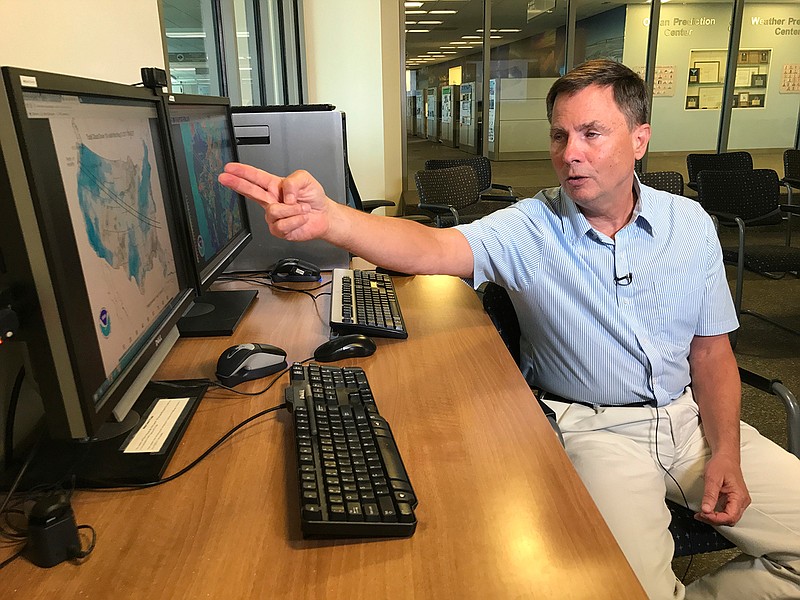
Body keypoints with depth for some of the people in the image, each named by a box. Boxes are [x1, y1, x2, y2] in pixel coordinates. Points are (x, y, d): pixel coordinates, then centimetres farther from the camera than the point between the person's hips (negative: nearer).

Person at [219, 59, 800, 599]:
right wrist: (327, 217, -48)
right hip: (597, 429, -4)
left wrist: (726, 452, -9)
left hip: (690, 417, 5)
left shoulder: (690, 224, -1)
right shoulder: (529, 228, -12)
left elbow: (712, 354, 4)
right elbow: (432, 249, -30)